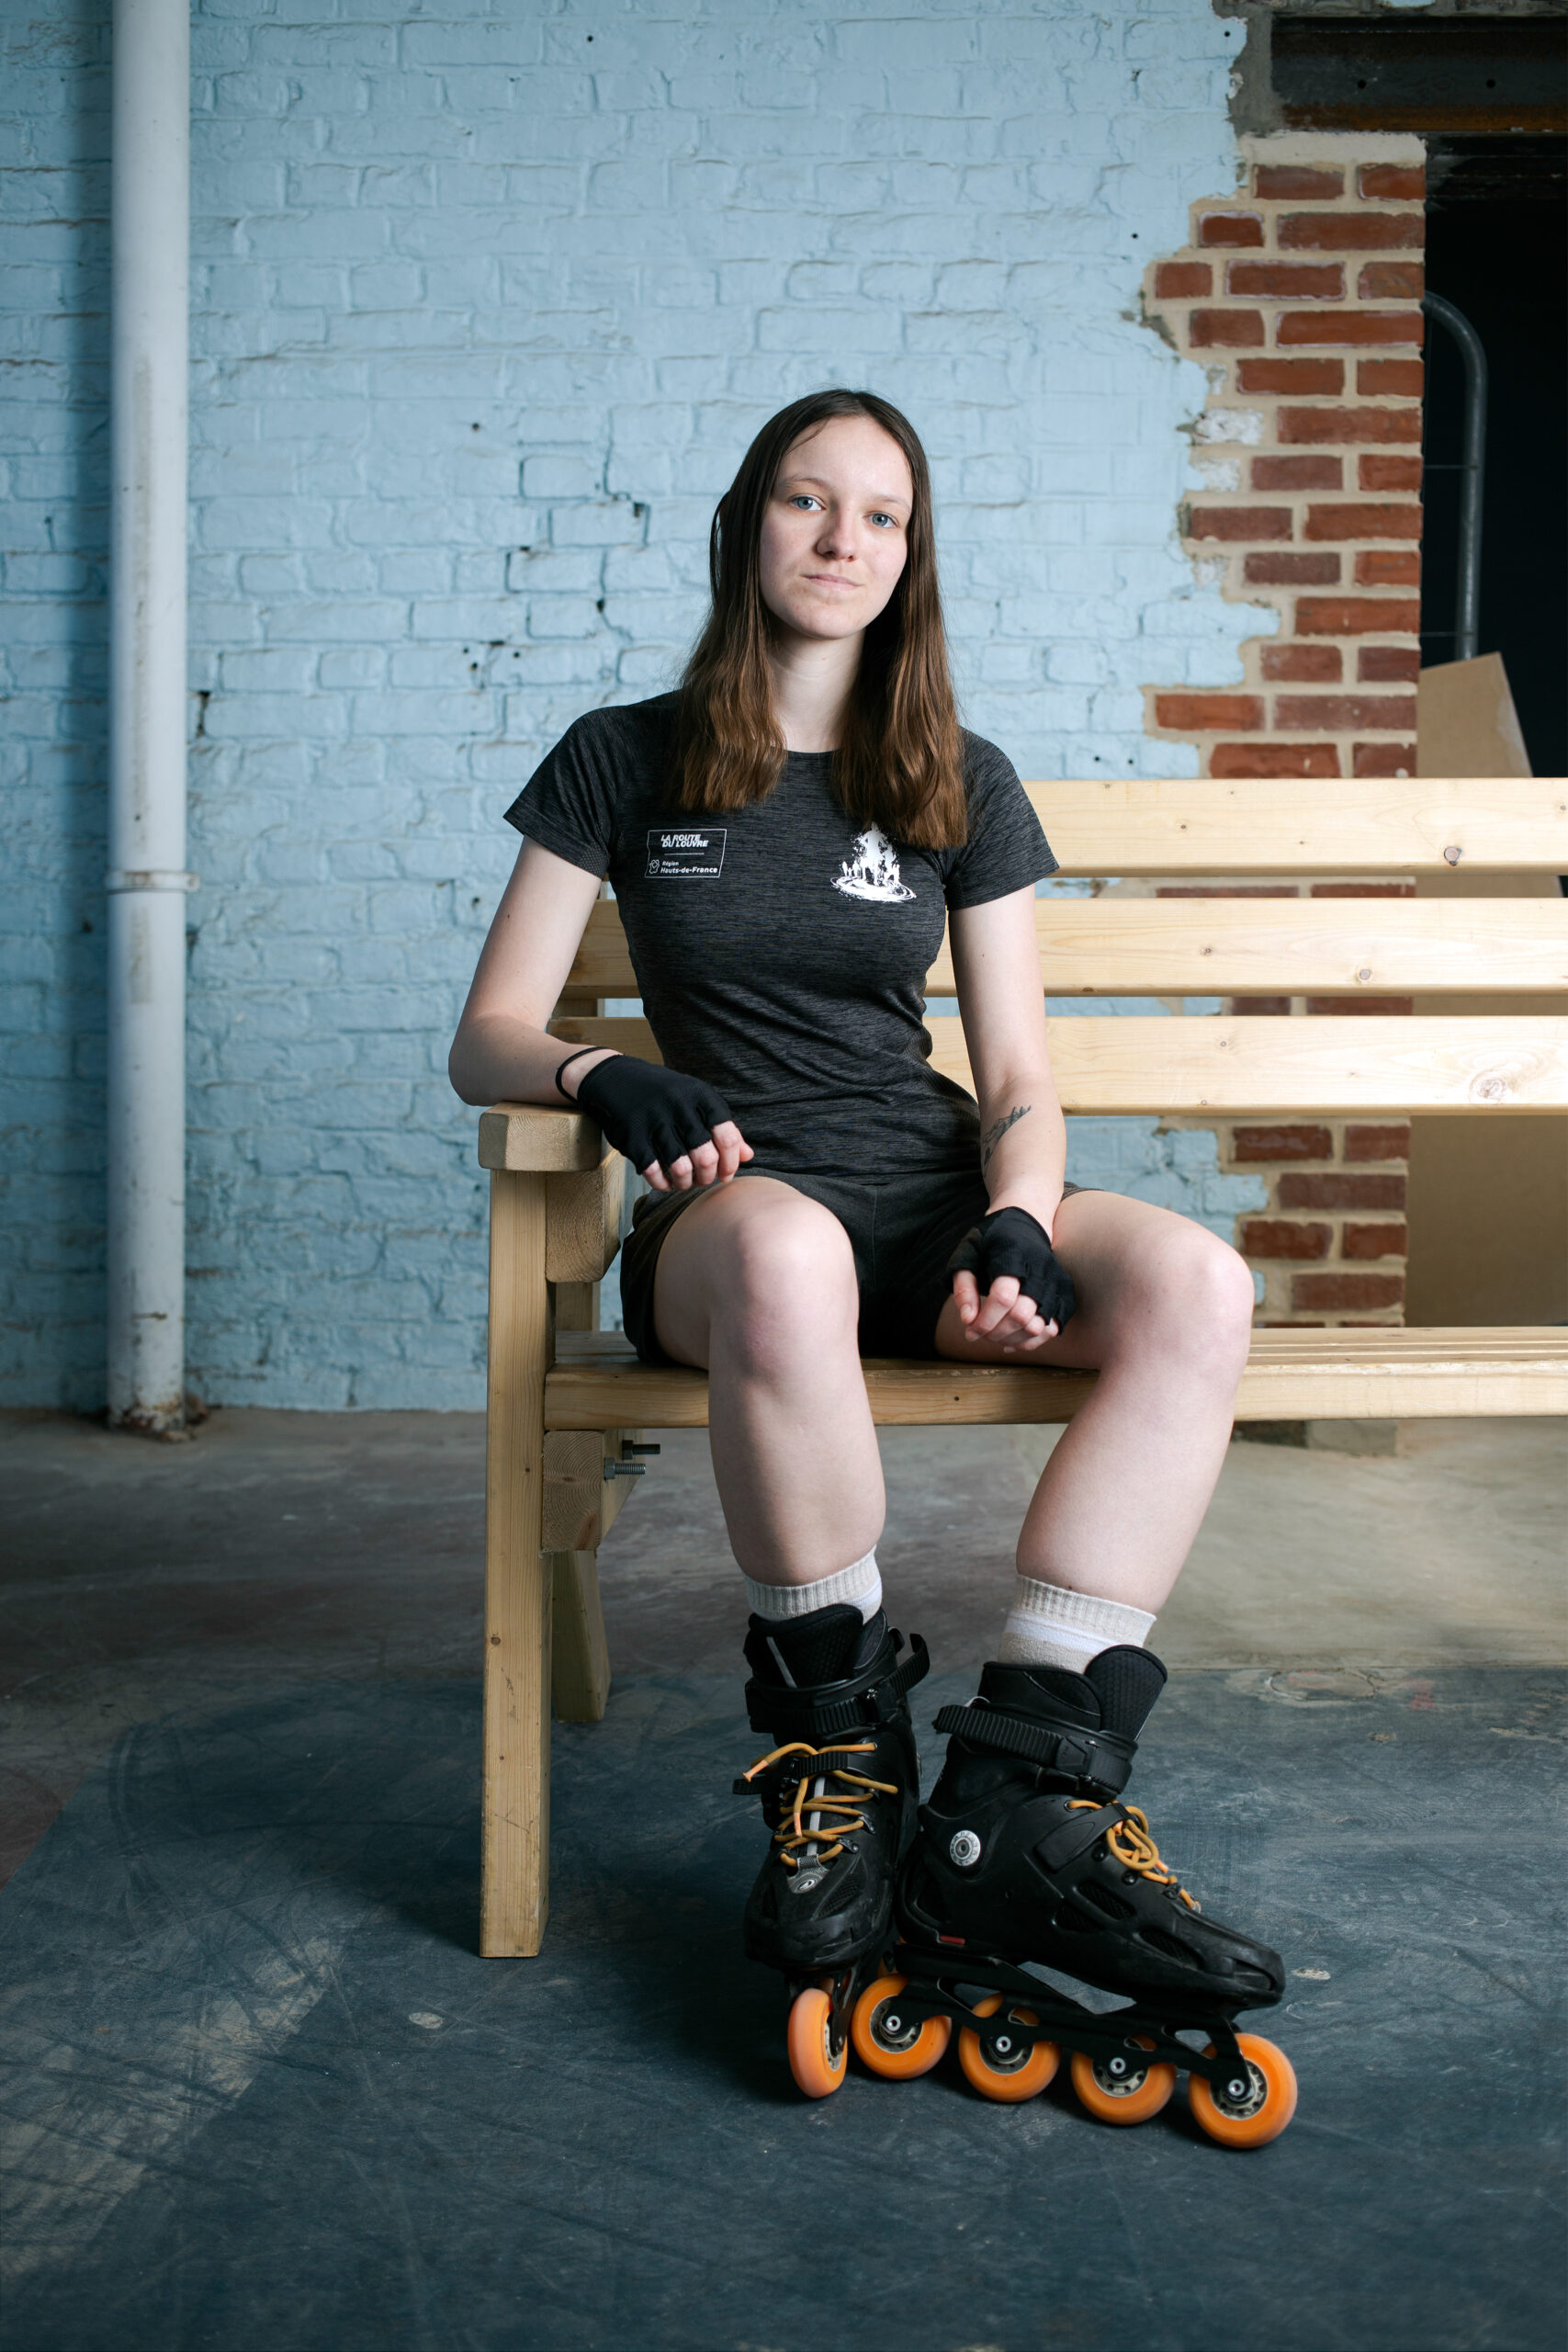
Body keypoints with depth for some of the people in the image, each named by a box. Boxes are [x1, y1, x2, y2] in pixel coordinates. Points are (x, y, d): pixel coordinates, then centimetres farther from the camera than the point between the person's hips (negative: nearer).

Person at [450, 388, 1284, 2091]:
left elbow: (1019, 1082, 9)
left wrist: (1016, 1227, -13)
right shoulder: (622, 763, 10)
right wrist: (612, 1080, -18)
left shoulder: (964, 789, 14)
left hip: (930, 1196, 3)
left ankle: (1009, 1816, -32)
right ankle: (841, 1761, -24)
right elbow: (487, 1040, 6)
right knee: (783, 1254, -42)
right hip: (733, 1207, -3)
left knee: (1195, 1283, -28)